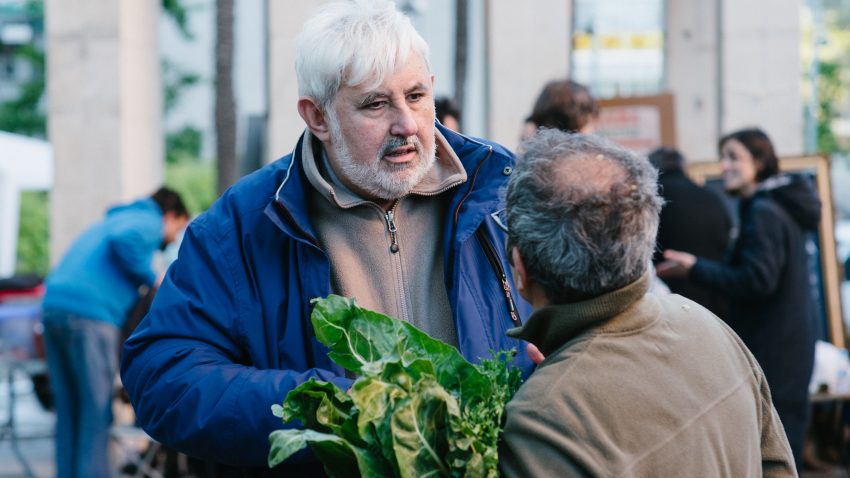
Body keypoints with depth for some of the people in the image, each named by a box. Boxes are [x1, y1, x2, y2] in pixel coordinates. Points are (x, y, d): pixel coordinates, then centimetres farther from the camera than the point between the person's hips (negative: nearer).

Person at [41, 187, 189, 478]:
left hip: (54, 307, 8)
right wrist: (151, 279, -5)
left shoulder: (116, 219, 33)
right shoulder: (150, 222, 5)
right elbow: (123, 239, -17)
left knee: (68, 411, 11)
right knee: (97, 411, -6)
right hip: (89, 312, -8)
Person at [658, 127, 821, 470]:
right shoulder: (783, 205, 14)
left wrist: (695, 269, -16)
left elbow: (757, 281, -21)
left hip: (772, 351, -10)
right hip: (792, 343, 10)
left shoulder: (763, 213, -17)